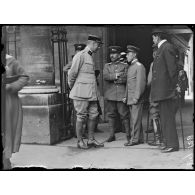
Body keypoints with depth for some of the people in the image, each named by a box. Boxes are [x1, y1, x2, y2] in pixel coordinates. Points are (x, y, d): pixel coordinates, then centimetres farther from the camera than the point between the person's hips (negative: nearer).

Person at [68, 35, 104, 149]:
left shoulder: (90, 57, 18)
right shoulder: (80, 56, -10)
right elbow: (72, 73, -10)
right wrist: (72, 87, 1)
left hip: (91, 93, 8)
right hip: (81, 93, -8)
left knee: (93, 115, 9)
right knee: (81, 117, -1)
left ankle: (91, 140, 17)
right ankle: (80, 141, 9)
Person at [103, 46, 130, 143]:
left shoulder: (124, 66, 7)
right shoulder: (107, 66, 16)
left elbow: (126, 79, -6)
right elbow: (105, 76, -3)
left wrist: (113, 79, -6)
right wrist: (116, 75, -11)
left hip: (121, 94, -3)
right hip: (110, 94, 3)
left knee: (124, 115, -3)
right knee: (111, 114, 5)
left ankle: (128, 134, 3)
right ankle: (112, 135, 11)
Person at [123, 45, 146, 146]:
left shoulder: (139, 66, -9)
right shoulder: (130, 67, 19)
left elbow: (141, 83, -15)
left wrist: (136, 97, -17)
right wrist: (126, 96, 16)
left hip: (136, 99, -9)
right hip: (130, 99, 9)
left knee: (136, 119, -6)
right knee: (133, 118, 10)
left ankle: (134, 139, -4)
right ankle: (140, 138, 15)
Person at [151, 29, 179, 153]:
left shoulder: (167, 47, -10)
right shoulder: (162, 49, 19)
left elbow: (172, 69, -16)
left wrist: (173, 89, -17)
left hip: (167, 90, -10)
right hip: (162, 91, 10)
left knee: (168, 117, -8)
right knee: (164, 117, 14)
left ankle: (172, 144, -3)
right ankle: (167, 142, 21)